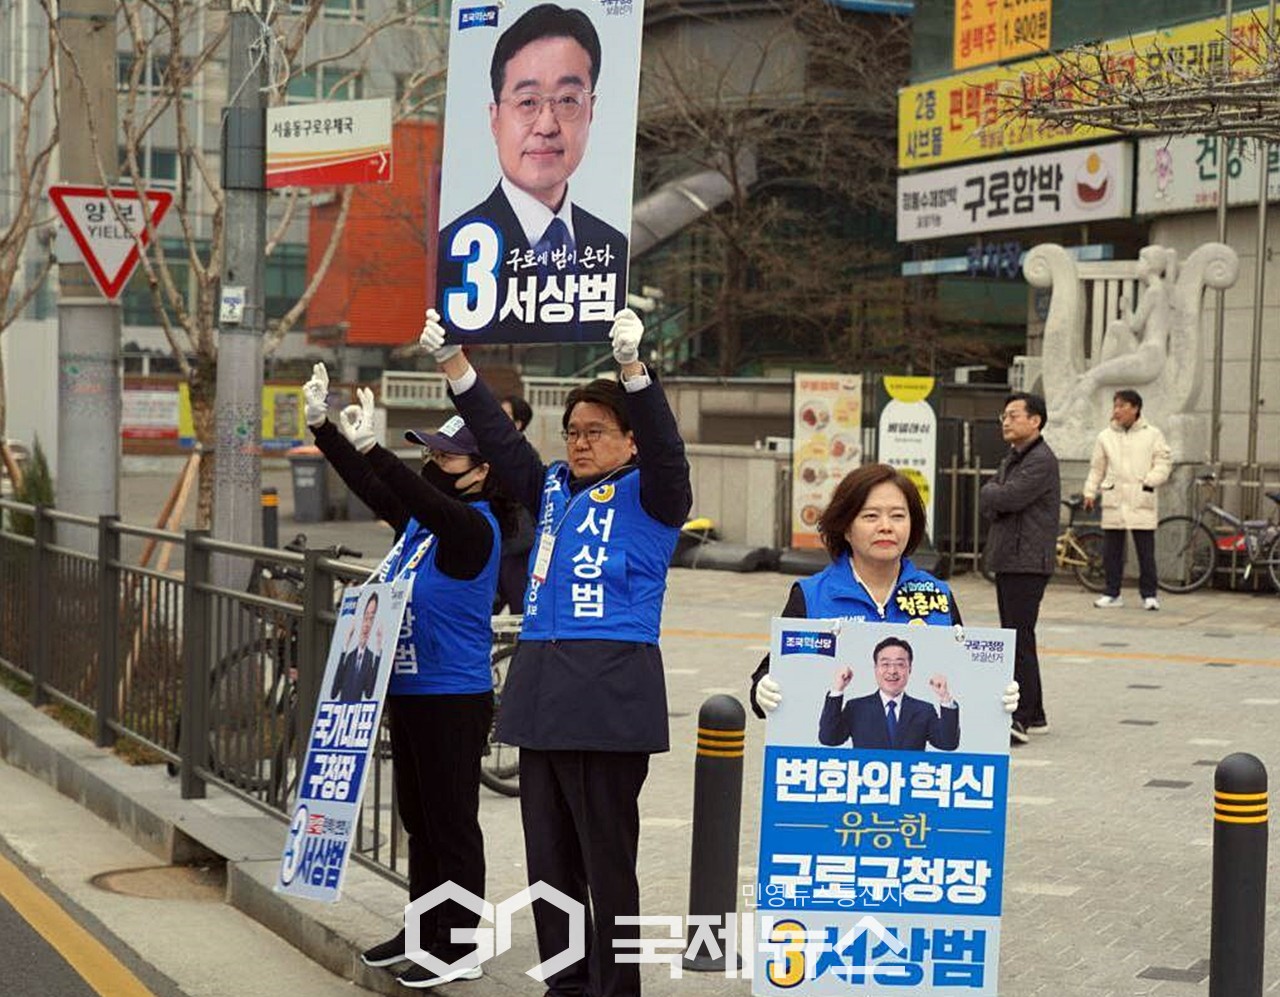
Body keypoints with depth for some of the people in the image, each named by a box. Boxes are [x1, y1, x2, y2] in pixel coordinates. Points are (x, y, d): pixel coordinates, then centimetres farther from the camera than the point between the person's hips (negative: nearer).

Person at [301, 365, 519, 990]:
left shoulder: (473, 527, -16)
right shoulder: (421, 518, 10)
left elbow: (422, 497, -32)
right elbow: (370, 487, 12)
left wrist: (369, 447, -41)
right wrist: (321, 425, 3)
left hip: (453, 699, -9)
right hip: (407, 693, 9)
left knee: (452, 824, -2)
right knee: (418, 820, 17)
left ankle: (460, 950, 6)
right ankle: (425, 932, 27)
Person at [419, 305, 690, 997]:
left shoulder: (648, 496, 1)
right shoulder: (552, 490, 17)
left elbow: (663, 445, -17)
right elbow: (498, 437, 13)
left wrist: (631, 365, -32)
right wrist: (451, 361, 2)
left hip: (609, 694, -7)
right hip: (540, 691, 7)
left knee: (607, 857, -3)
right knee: (549, 856, 11)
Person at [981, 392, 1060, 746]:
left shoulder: (1041, 461, -12)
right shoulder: (1012, 460, 20)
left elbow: (1006, 497, -22)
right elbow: (988, 504, 13)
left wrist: (992, 493, -1)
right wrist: (998, 499, -8)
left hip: (1028, 562, -10)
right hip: (1006, 560, 10)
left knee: (1020, 639, -13)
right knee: (1015, 639, 13)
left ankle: (1021, 719, -15)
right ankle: (1033, 715, 20)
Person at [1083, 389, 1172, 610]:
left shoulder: (1152, 435, 5)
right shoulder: (1105, 437, 12)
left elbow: (1164, 463, 4)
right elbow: (1097, 468, 16)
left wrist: (1151, 481, -11)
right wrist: (1090, 492, 9)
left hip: (1141, 502, -2)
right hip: (1114, 501, 2)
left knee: (1146, 551, -2)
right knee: (1111, 551, 3)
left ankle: (1149, 594, 7)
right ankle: (1112, 593, 12)